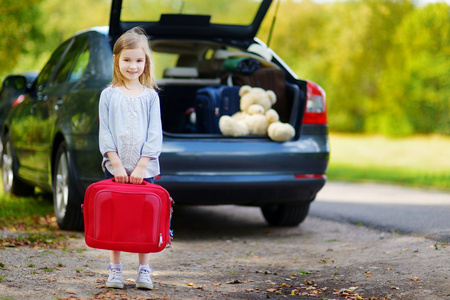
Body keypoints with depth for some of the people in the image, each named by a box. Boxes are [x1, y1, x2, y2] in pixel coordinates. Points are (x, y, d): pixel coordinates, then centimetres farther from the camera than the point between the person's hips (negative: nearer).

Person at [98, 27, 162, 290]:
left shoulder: (150, 96, 3)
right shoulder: (109, 95, 3)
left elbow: (155, 134, -1)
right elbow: (105, 133, -1)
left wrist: (141, 166, -11)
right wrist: (117, 164, -11)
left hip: (145, 168, 0)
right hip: (116, 167, 0)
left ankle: (144, 271, 10)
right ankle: (115, 269, 12)